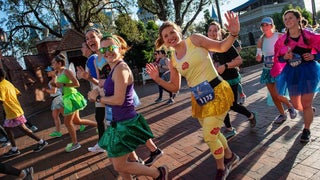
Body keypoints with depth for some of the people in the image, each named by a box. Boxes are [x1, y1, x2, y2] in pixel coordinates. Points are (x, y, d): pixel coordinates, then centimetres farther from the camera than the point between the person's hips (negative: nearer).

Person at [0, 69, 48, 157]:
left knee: (23, 129, -3)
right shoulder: (8, 83, 10)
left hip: (13, 113, -10)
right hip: (15, 111, 10)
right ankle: (14, 149, 22)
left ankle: (41, 142, 3)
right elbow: (17, 93, 15)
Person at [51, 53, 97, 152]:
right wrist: (55, 84, 4)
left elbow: (77, 84, -21)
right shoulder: (58, 74, 12)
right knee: (76, 121, 16)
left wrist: (63, 84, -21)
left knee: (67, 122, 0)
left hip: (71, 97, -9)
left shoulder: (66, 71, -13)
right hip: (67, 98, 9)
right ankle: (97, 124, 26)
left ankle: (75, 143, 16)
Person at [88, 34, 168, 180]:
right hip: (118, 122, 9)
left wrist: (97, 97, -10)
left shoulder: (121, 68, -19)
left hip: (125, 123, -9)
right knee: (115, 160, 21)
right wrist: (97, 95, -1)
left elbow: (118, 100, -24)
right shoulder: (115, 69, 11)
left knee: (120, 166, 4)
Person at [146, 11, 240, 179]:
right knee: (212, 133, 21)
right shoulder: (172, 61, 6)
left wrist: (233, 34, -24)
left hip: (216, 92, -6)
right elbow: (175, 87, 10)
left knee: (209, 136, -2)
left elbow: (221, 47, -6)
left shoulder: (194, 39, -8)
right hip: (199, 98, 6)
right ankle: (230, 156, 50)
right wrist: (157, 79, -3)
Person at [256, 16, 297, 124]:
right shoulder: (261, 40, 4)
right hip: (267, 69, 5)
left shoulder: (279, 36, -8)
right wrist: (258, 57, -11)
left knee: (277, 95, -10)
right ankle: (282, 114, 30)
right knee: (273, 95, 10)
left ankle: (290, 106, 23)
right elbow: (259, 58, 10)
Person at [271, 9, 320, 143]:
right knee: (296, 105, 13)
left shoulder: (308, 35, -6)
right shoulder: (282, 40, 1)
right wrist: (285, 57, -14)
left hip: (308, 71, -3)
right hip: (292, 73, 3)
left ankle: (306, 130, 24)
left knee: (306, 105, 2)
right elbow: (278, 58, 6)